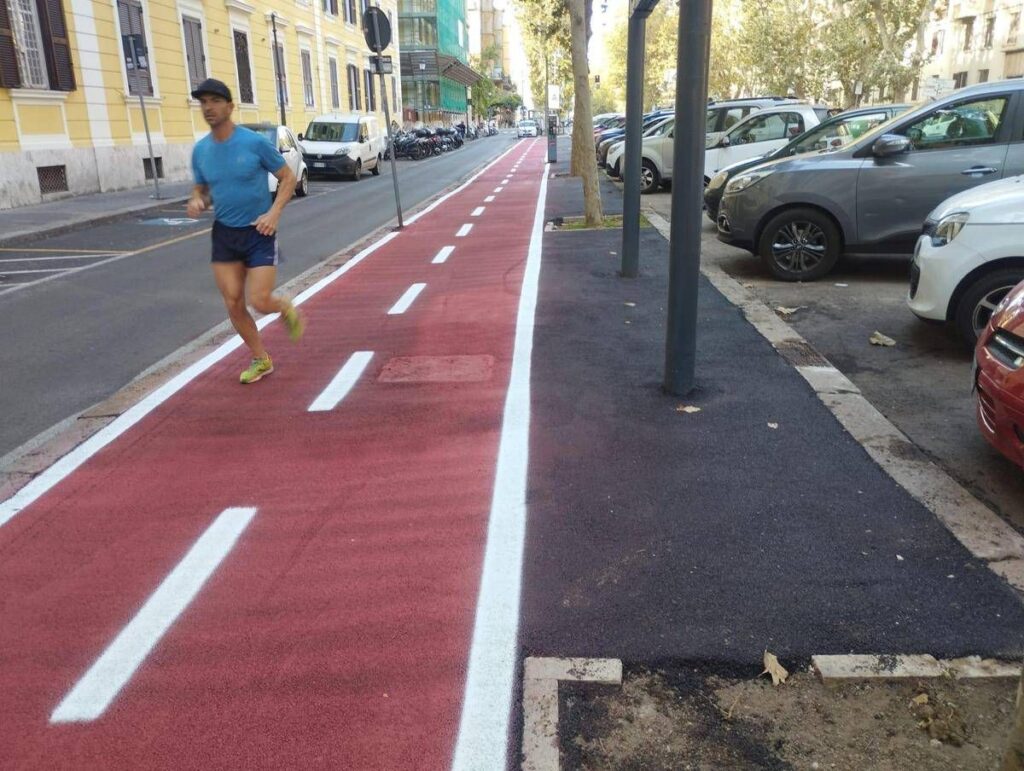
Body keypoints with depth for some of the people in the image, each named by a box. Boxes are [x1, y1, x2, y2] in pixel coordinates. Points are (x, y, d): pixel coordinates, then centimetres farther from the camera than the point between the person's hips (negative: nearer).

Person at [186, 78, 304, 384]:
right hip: (224, 234, 5)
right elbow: (201, 190, 14)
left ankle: (288, 309, 26)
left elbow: (288, 178, -4)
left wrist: (274, 213, -18)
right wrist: (197, 202, -11)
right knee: (234, 305, 4)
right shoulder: (200, 150, 2)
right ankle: (261, 360, 23)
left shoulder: (255, 142, -12)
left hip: (258, 232, -5)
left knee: (260, 302, -11)